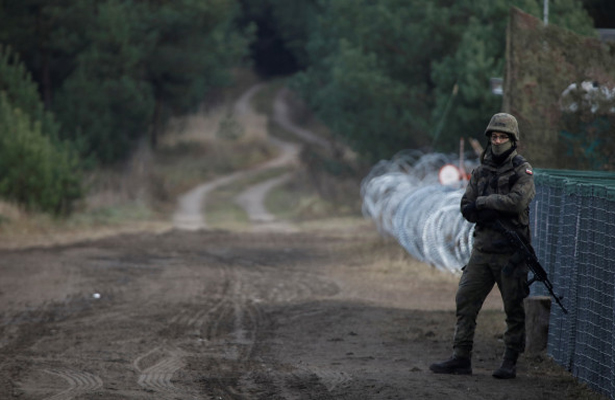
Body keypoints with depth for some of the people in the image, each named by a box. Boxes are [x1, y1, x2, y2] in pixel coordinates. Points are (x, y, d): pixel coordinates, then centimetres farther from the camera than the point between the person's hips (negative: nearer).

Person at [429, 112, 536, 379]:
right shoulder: (481, 171, 13)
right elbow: (466, 208, 6)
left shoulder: (522, 170, -3)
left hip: (511, 252, -5)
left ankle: (510, 362, 9)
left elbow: (518, 200, -20)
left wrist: (483, 202, -12)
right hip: (482, 249, 5)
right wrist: (496, 209, -12)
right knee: (465, 302, 0)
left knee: (514, 309, 1)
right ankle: (461, 359, 4)